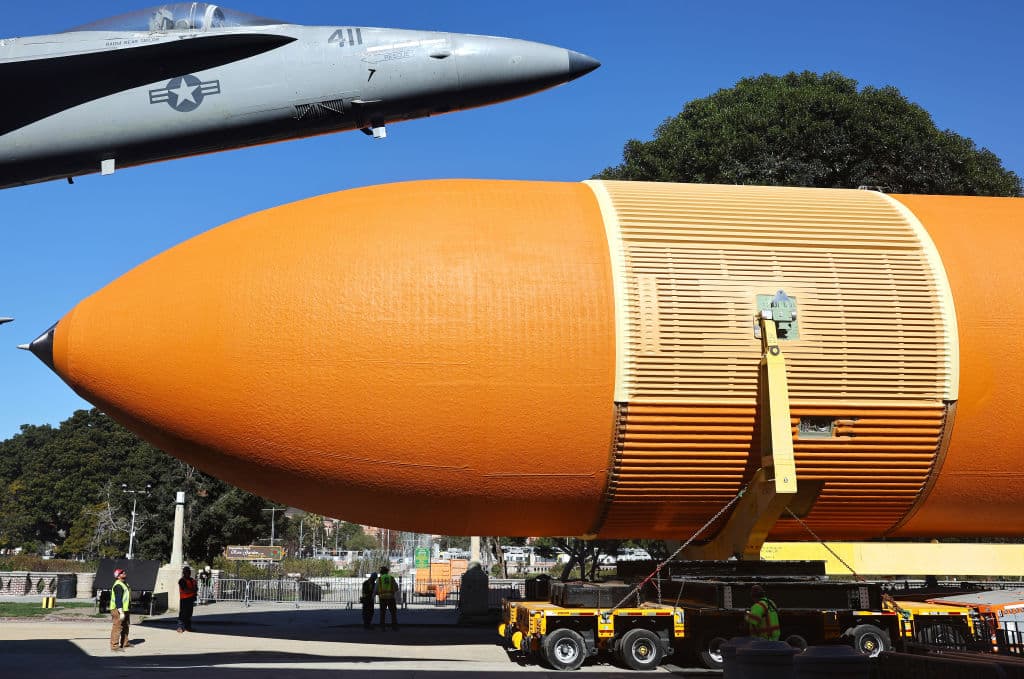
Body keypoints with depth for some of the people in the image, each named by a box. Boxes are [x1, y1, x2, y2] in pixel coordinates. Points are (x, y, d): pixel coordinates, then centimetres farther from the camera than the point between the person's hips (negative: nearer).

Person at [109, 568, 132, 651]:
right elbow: (118, 600, -24)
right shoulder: (118, 585, -18)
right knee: (117, 627, -9)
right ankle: (114, 646, -8)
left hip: (124, 610, 11)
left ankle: (124, 643, 30)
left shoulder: (124, 584, 15)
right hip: (118, 610, -11)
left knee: (125, 627, 19)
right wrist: (121, 612, -27)